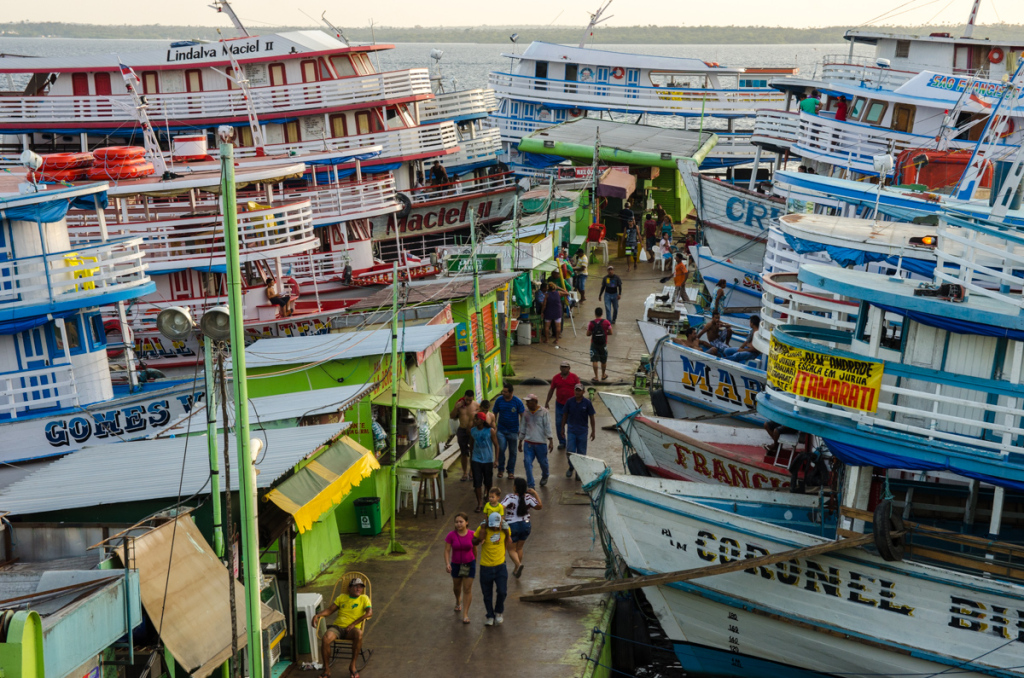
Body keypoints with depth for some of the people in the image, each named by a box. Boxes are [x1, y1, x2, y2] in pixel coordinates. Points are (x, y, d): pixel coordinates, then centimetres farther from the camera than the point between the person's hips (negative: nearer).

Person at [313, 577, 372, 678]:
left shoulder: (364, 598, 11)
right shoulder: (342, 597, 20)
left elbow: (370, 613, -6)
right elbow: (329, 610, 19)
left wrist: (354, 624, -15)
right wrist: (317, 615, -1)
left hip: (351, 629, -2)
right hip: (337, 626, 2)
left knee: (359, 634, -39)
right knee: (325, 639, -32)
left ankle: (352, 665, -20)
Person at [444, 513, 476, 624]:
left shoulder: (472, 535, -12)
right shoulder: (451, 535, -14)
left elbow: (474, 549, 2)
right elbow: (447, 550, -13)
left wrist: (474, 563, 13)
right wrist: (447, 563, -27)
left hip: (469, 564, -1)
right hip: (456, 565, 1)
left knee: (467, 589, -3)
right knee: (456, 587, 21)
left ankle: (465, 615, 3)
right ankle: (458, 601, 54)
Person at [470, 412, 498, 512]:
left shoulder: (490, 431, -10)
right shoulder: (472, 431, 0)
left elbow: (496, 445, -6)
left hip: (488, 460, -2)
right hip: (476, 460, 2)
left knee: (488, 483, 10)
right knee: (477, 483, -4)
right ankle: (479, 504, 6)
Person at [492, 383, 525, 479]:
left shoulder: (517, 402, -9)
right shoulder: (499, 400, -4)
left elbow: (523, 416, -3)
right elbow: (495, 414, 5)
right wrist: (493, 424, 0)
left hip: (513, 431, 0)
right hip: (501, 430, 0)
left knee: (512, 452, 8)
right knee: (501, 449, -10)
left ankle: (511, 471, 22)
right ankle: (501, 469, 11)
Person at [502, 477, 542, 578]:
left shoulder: (510, 497, -20)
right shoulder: (528, 497, -9)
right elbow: (539, 506, 0)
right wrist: (535, 494, 4)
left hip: (512, 526, -4)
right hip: (525, 525, 4)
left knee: (511, 548, 12)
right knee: (519, 548, 21)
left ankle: (518, 564, -15)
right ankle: (516, 570, 29)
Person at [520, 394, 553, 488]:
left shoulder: (543, 412, -5)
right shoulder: (526, 413, 7)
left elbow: (547, 426, -8)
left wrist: (550, 440, -14)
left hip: (541, 442, -3)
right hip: (528, 442, 3)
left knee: (543, 462, 10)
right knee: (527, 462, -8)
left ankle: (545, 476, 43)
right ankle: (530, 485, -3)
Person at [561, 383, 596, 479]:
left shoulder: (587, 403, -6)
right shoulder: (570, 402, -3)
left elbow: (591, 418, 1)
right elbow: (565, 415, 6)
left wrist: (593, 431, -1)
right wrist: (562, 428, 7)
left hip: (582, 431, 0)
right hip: (571, 430, 0)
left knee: (581, 453, 7)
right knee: (570, 452, -4)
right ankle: (571, 467, 21)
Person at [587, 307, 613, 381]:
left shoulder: (591, 323, -13)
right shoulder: (606, 322, -10)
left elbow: (588, 334, -7)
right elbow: (610, 333, -4)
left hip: (594, 344, -1)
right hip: (603, 344, 1)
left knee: (594, 360, 5)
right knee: (603, 360, 17)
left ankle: (596, 377, 4)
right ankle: (603, 375, 31)